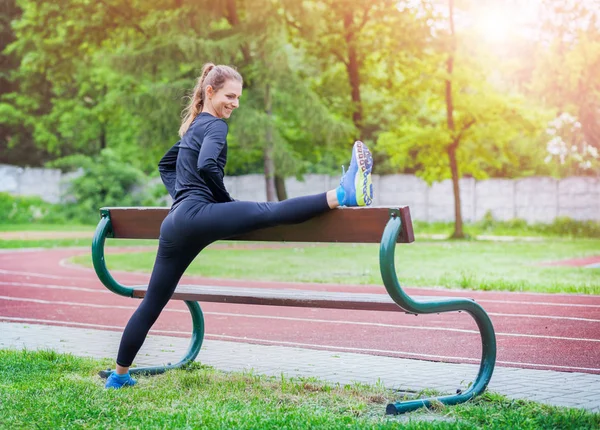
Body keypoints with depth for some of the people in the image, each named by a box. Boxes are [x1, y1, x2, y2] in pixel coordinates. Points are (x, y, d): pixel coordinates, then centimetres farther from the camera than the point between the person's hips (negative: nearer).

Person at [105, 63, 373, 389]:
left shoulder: (192, 127, 28)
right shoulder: (215, 125, 0)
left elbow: (165, 164, 40)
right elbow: (207, 166, -19)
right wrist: (227, 202, -6)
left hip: (174, 225, 10)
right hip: (196, 215, -10)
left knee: (152, 303, 13)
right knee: (269, 211, -27)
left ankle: (119, 375, 20)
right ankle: (343, 194, -45)